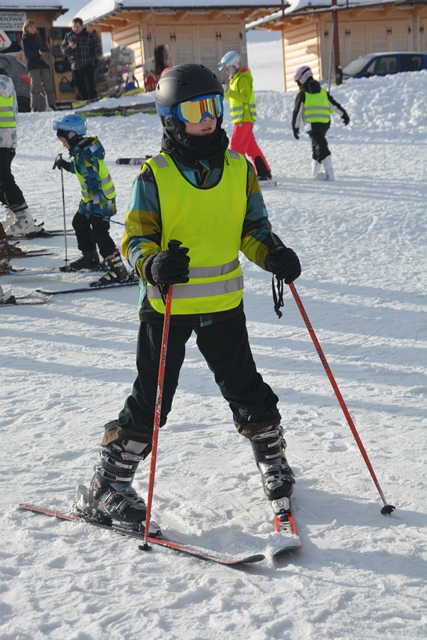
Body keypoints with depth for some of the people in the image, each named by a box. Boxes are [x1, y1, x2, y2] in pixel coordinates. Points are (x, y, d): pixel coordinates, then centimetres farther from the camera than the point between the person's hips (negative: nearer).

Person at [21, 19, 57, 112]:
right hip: (33, 65, -5)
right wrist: (38, 52, -20)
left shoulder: (37, 37, 18)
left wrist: (46, 52, -6)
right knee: (35, 86, -9)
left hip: (43, 63, 5)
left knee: (49, 85, 2)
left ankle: (52, 104, 8)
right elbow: (27, 53, -8)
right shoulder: (25, 39, 2)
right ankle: (35, 107, -6)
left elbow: (45, 47, 17)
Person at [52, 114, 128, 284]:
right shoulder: (85, 149, 5)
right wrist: (65, 165, 13)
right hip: (92, 199, 11)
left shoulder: (84, 157, -26)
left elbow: (93, 182, -30)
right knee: (79, 223, 24)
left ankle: (117, 269, -15)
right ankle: (90, 258, 37)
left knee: (99, 233, -14)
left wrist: (95, 207, -32)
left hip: (100, 200, -11)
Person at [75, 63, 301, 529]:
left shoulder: (240, 168, 5)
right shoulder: (154, 175, -7)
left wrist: (274, 254, -8)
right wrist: (153, 265, -28)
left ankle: (273, 460, 37)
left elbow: (253, 228, 12)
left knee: (246, 389, 13)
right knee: (150, 400, 0)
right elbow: (135, 237, -6)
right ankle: (105, 487, 12)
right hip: (167, 305, -3)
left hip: (223, 303, 3)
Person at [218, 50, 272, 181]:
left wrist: (230, 92, -29)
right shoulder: (235, 78, 19)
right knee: (251, 147, 12)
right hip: (241, 118, 10)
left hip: (244, 118, -10)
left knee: (236, 146, -11)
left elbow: (245, 97, -23)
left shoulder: (243, 78, -13)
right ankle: (264, 172, 16)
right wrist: (225, 93, 5)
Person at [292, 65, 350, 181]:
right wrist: (344, 114, 13)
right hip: (325, 123, 5)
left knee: (320, 146, -11)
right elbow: (334, 104, 13)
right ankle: (315, 170, 28)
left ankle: (329, 173, -21)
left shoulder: (302, 94, 3)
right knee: (317, 144, 22)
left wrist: (295, 127, 7)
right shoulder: (323, 92, 18)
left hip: (312, 124, -5)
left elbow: (297, 112, 2)